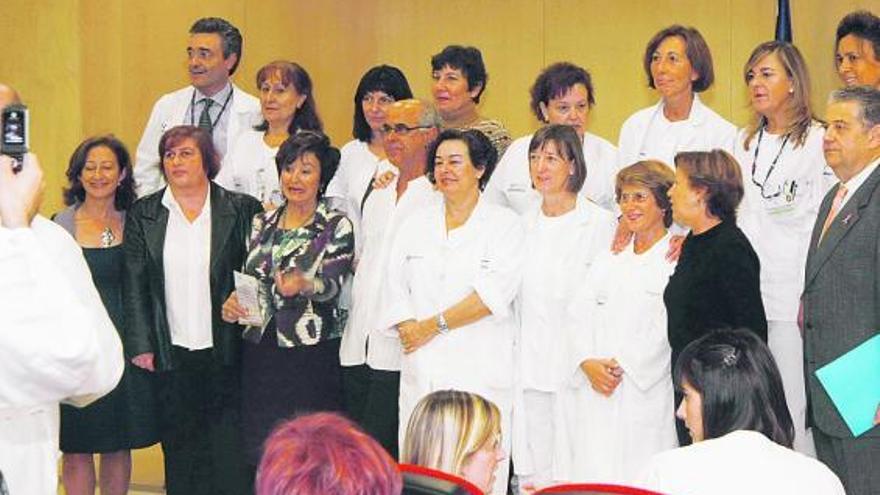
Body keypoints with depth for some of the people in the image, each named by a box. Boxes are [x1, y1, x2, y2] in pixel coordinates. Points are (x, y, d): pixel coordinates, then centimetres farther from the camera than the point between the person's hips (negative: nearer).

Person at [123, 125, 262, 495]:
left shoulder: (241, 210, 1)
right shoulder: (143, 215, 5)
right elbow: (134, 285, 4)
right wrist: (141, 346, -1)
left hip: (226, 352, -1)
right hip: (171, 354, 2)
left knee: (229, 450, -1)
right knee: (179, 449, 6)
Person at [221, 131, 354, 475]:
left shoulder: (337, 226, -1)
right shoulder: (263, 223, 13)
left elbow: (332, 285, -13)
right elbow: (247, 277, 16)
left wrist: (304, 286, -34)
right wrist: (233, 302, -6)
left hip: (313, 356, -4)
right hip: (261, 352, 5)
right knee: (261, 452, 4)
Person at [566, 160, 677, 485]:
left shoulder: (679, 260, -1)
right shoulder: (608, 261, 20)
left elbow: (668, 330, -9)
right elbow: (578, 315, 11)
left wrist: (622, 366, -12)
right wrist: (588, 363, -6)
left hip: (646, 394, -5)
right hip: (595, 393, 5)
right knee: (593, 476, 1)